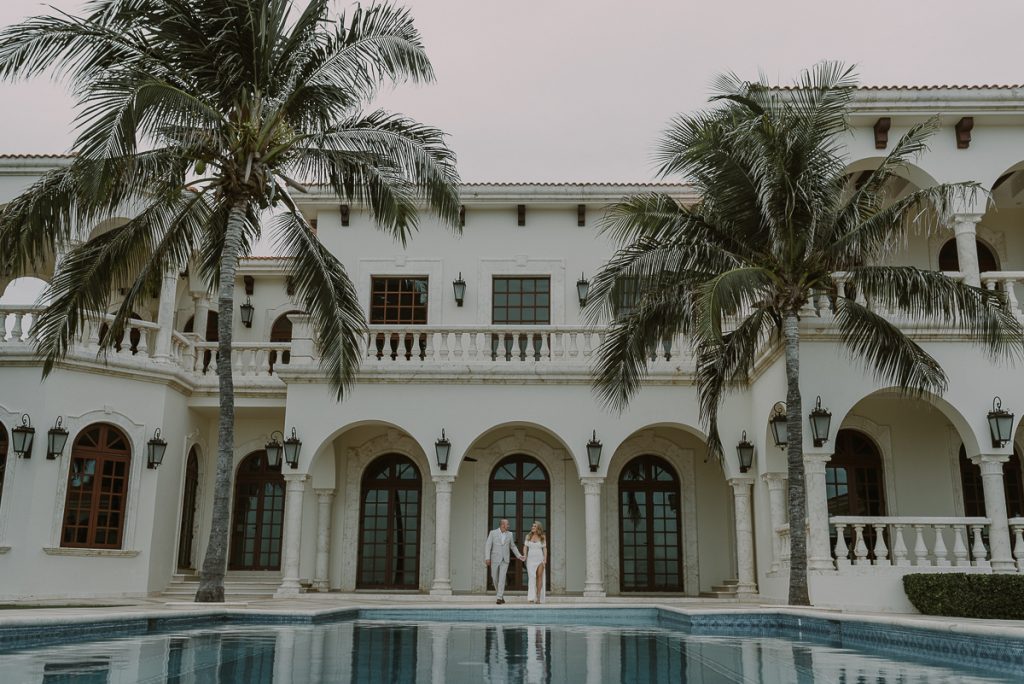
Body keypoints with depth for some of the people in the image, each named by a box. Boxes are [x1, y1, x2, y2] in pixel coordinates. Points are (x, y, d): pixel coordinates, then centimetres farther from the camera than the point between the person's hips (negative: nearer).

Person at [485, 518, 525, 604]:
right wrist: (487, 558, -17)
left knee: (502, 578, -12)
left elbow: (513, 546, 18)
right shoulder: (493, 533, -4)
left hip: (505, 560, 1)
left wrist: (519, 556, 11)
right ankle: (501, 596, 27)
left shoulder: (509, 534, 5)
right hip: (495, 559, -1)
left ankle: (499, 598, -14)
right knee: (495, 578, 6)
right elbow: (488, 546, -7)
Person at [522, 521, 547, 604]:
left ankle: (538, 597, 4)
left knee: (539, 576, -3)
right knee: (532, 576, -8)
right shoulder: (528, 536, 7)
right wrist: (524, 555, -10)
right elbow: (525, 547, 7)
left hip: (540, 559, 0)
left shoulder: (542, 538, 4)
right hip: (531, 559, 1)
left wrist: (545, 560, -6)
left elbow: (545, 549, 3)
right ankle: (531, 597, -11)